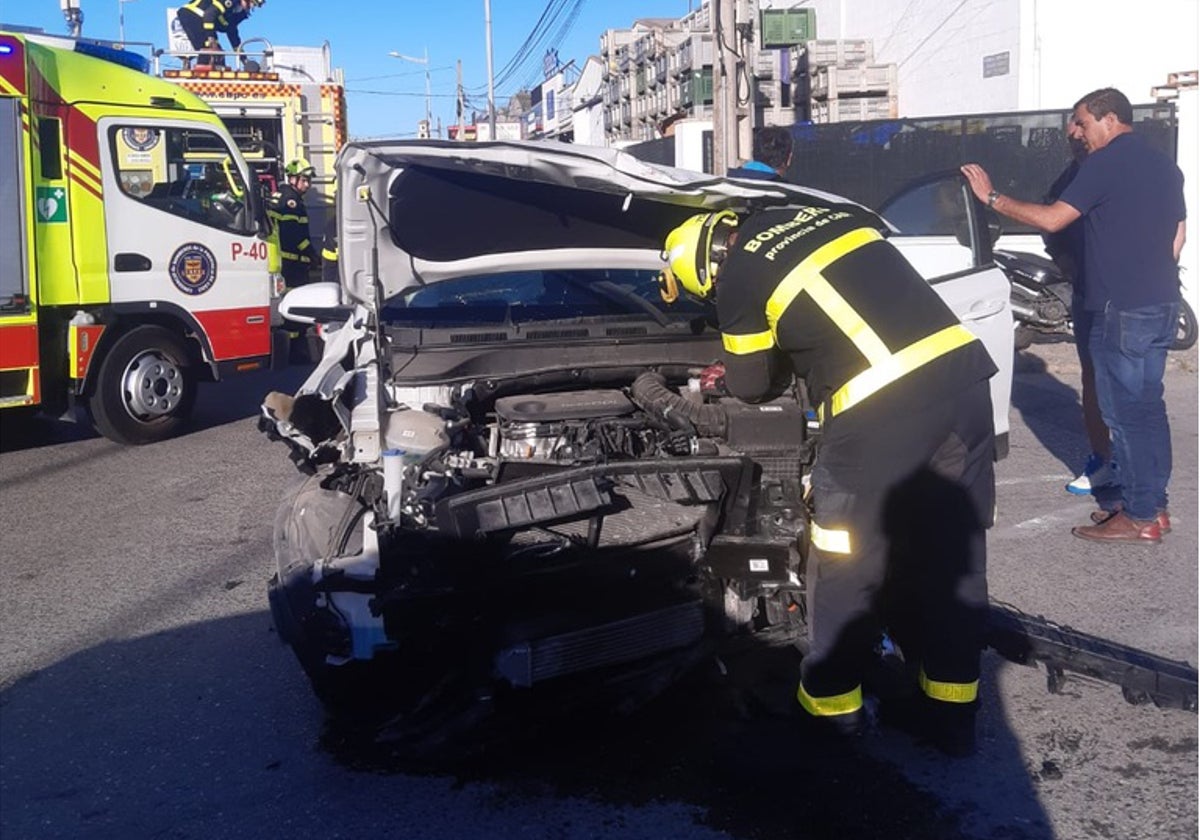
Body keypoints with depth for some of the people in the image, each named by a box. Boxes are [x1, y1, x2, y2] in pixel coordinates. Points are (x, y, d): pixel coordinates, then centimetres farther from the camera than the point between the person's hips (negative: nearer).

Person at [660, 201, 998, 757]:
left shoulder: (738, 276, 4)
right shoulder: (836, 213, 21)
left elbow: (751, 387, 15)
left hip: (882, 409, -7)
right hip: (961, 368, 7)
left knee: (846, 558, 12)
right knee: (954, 553, 15)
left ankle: (833, 701, 27)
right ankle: (952, 713, 27)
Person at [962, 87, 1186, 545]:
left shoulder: (1105, 163, -12)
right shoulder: (1164, 165, 15)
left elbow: (1052, 219, -18)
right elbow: (1177, 237, 19)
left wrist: (991, 197, -11)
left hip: (1121, 309, -9)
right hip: (1162, 305, 9)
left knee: (1124, 411, -3)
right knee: (1148, 406, 14)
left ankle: (1139, 517, 1)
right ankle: (1153, 505, 20)